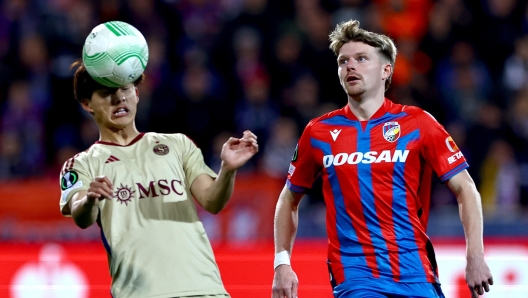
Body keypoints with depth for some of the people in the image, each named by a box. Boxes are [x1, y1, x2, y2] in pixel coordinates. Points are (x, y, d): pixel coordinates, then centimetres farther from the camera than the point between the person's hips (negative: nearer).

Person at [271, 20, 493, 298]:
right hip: (354, 274, 0)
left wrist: (475, 257, -8)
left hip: (415, 273, 0)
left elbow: (465, 189, 3)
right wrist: (282, 264, 8)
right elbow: (289, 199, 18)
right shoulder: (319, 132, 7)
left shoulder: (417, 123, 2)